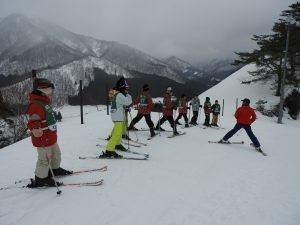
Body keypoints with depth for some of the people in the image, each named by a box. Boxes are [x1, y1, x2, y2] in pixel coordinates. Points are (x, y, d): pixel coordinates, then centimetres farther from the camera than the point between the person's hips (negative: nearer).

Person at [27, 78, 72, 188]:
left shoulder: (44, 102, 10)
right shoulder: (36, 105, -22)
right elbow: (33, 120, -36)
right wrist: (35, 128, -55)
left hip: (51, 137, 10)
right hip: (43, 139, -10)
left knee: (56, 154, 25)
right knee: (44, 159, 3)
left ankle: (55, 169, 46)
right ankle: (41, 179, 20)